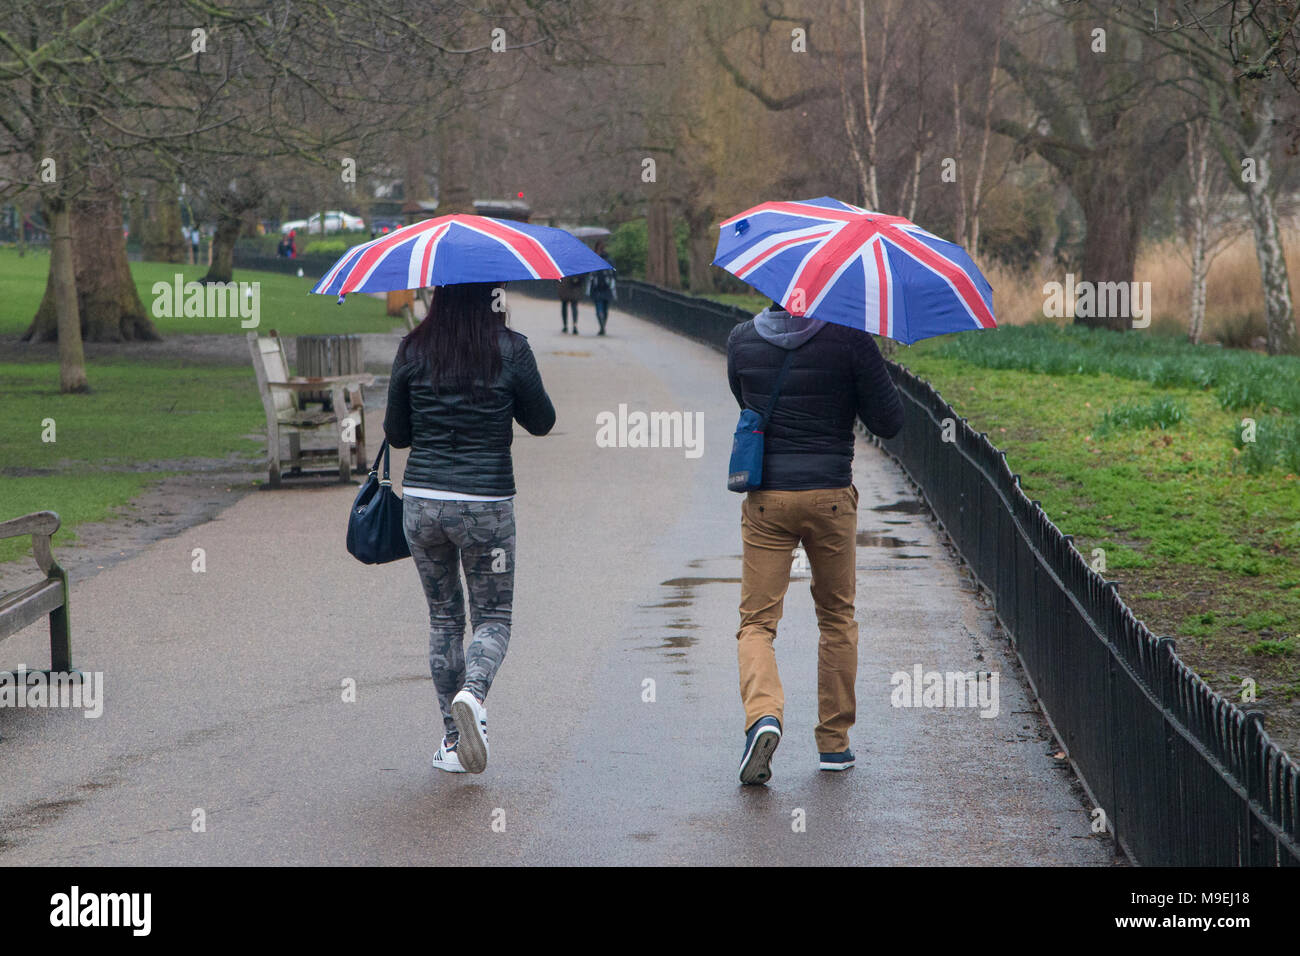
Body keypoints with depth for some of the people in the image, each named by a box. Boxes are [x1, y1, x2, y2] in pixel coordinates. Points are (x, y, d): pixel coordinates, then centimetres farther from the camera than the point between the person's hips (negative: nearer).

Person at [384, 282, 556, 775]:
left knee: (444, 617, 16)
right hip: (486, 503, -2)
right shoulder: (510, 350, -8)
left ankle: (452, 738, 15)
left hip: (422, 502, 2)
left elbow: (396, 434, 5)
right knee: (493, 616, 11)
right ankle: (473, 694, -19)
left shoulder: (412, 351, -1)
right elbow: (541, 421, 4)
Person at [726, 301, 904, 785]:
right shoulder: (849, 339, -8)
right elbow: (889, 422, -3)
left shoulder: (742, 340, 0)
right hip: (830, 497, 0)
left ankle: (763, 712, -24)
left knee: (757, 620, 4)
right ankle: (834, 741, 20)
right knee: (837, 617, 17)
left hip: (765, 499, 1)